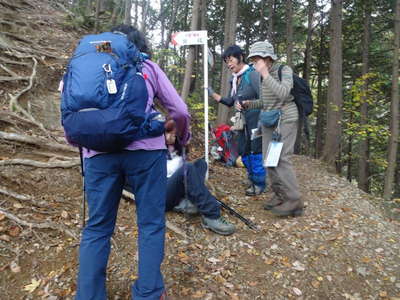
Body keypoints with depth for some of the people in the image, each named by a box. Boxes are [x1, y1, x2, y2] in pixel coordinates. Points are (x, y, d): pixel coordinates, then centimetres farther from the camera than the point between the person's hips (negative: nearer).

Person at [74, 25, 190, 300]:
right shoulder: (148, 67, 17)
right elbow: (180, 111, 11)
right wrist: (184, 138, 29)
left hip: (98, 151, 3)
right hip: (145, 148, -2)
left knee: (97, 227, 14)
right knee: (151, 224, 10)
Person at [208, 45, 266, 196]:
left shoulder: (252, 74, -11)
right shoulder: (234, 79, 11)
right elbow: (230, 102, 13)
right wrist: (212, 93, 6)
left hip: (255, 120, -8)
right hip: (242, 122, 8)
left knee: (255, 152, -1)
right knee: (244, 152, 13)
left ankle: (259, 183, 15)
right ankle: (252, 179, 30)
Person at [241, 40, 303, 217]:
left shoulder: (284, 70, -8)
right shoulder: (262, 76, 11)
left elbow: (283, 93, -27)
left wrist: (265, 74, -23)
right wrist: (249, 104, 3)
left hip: (285, 120, -7)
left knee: (281, 159, -15)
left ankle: (294, 201, -6)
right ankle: (279, 195, 18)